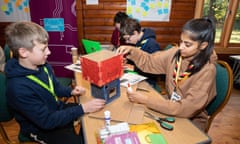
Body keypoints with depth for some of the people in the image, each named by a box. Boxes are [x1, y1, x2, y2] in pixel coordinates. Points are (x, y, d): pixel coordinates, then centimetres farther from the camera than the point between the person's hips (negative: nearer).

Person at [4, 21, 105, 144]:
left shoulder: (43, 65, -9)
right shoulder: (19, 87, -33)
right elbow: (47, 121, -29)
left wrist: (71, 91, -11)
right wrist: (82, 109, -30)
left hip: (57, 109, 7)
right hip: (41, 128, -6)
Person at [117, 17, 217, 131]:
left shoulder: (207, 71, -25)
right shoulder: (175, 53, -10)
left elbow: (187, 109, -29)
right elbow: (150, 62, 2)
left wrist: (145, 100, -32)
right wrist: (132, 51, -17)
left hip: (192, 119, -4)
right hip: (170, 104, 5)